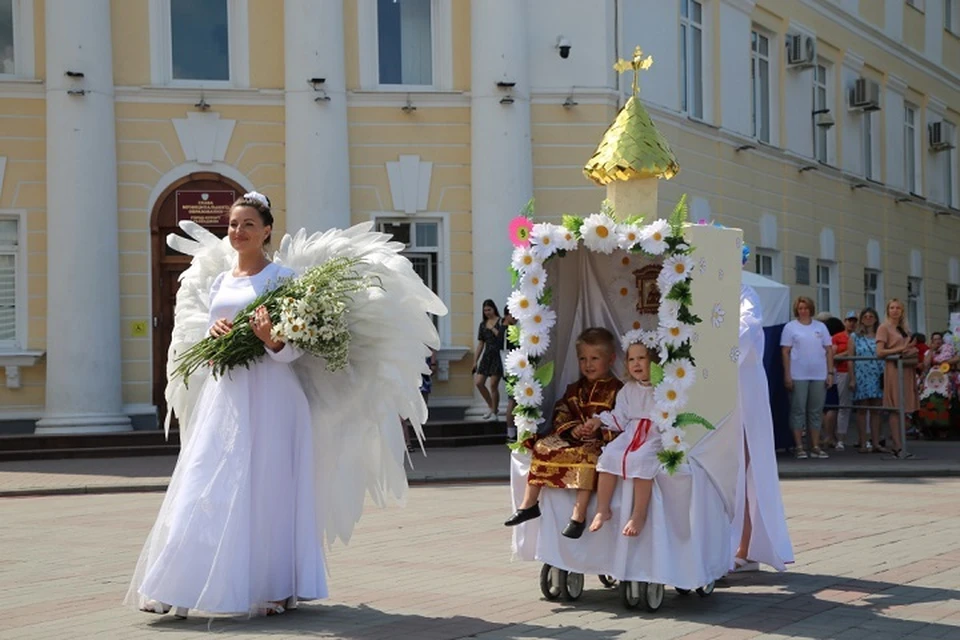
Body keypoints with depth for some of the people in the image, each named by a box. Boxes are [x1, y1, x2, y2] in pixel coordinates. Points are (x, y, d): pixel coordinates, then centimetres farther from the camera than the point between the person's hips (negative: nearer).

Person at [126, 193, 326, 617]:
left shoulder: (282, 278, -1)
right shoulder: (220, 283, 16)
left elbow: (295, 349, -6)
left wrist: (270, 339, -26)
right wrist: (214, 336, -3)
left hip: (268, 395, -5)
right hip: (224, 393, 5)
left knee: (264, 488, -3)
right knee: (206, 489, 3)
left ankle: (273, 589, 7)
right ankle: (179, 587, 6)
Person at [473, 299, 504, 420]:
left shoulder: (501, 322, -3)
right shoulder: (483, 324, 14)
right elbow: (480, 343, 16)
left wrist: (493, 329, -13)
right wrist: (475, 361, 14)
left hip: (498, 355, -6)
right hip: (487, 355, 6)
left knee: (493, 384, -7)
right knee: (478, 382, -1)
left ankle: (494, 412, 5)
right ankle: (491, 406, 17)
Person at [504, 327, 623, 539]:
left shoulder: (617, 390, -2)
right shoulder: (575, 389, 17)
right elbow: (561, 414, 8)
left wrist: (599, 430, -25)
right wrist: (572, 429, -12)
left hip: (600, 440, -6)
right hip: (572, 438, 6)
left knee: (587, 455, -36)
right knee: (542, 447, -12)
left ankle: (579, 514, -35)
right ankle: (529, 503, -6)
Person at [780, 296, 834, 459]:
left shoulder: (820, 326, 12)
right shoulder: (790, 327, 3)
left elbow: (829, 350, 11)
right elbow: (785, 352, -2)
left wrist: (830, 372, 3)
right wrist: (787, 375, -9)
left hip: (819, 376, 3)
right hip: (798, 376, -3)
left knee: (816, 411, 7)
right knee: (798, 411, -1)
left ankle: (815, 447, 13)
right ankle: (799, 447, 3)